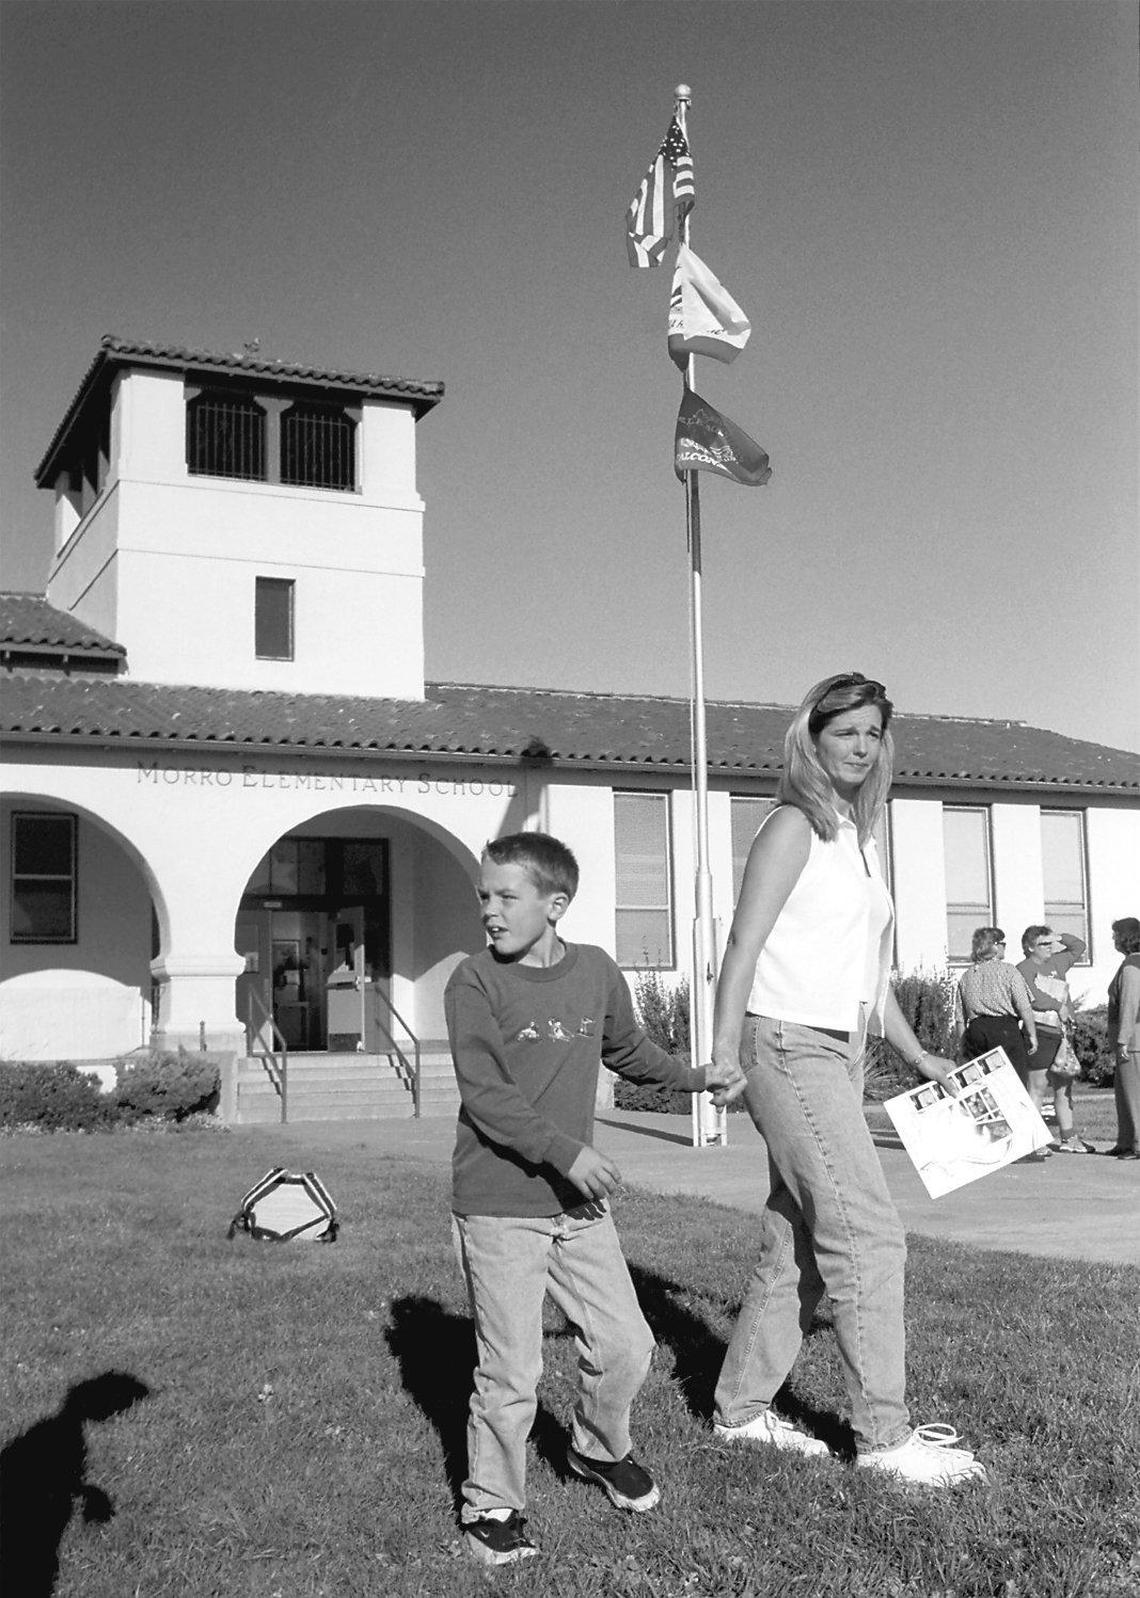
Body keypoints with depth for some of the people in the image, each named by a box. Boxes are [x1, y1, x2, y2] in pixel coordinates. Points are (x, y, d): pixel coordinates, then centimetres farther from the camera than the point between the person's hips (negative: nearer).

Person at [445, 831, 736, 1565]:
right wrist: (567, 1152, -24)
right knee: (512, 1373, -2)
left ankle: (600, 1449, 38)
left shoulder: (597, 972, 4)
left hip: (579, 1202, 5)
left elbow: (627, 1048, 24)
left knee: (627, 1345, 9)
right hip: (499, 1207, -5)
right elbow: (486, 1096, -17)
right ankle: (492, 1505, 19)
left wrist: (694, 1077, 27)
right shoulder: (474, 982, -10)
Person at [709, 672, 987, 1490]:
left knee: (797, 1245, 11)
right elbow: (744, 941, -13)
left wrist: (920, 1056, 22)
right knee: (869, 1233, -9)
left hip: (842, 1053, 8)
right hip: (790, 1046, -8)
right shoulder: (795, 827, -8)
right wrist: (725, 1052, -20)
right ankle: (885, 1435, -1)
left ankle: (742, 1408, 22)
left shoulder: (860, 839, 17)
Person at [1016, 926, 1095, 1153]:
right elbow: (1033, 997, -21)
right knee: (1037, 1088, -8)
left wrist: (1060, 937, 14)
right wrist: (1058, 1006, -12)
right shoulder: (1023, 970, -6)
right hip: (1040, 1034, -8)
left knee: (1064, 1088, 11)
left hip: (1062, 1033, 8)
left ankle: (1069, 1139, 16)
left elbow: (1080, 947, 28)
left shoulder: (1057, 962, 17)